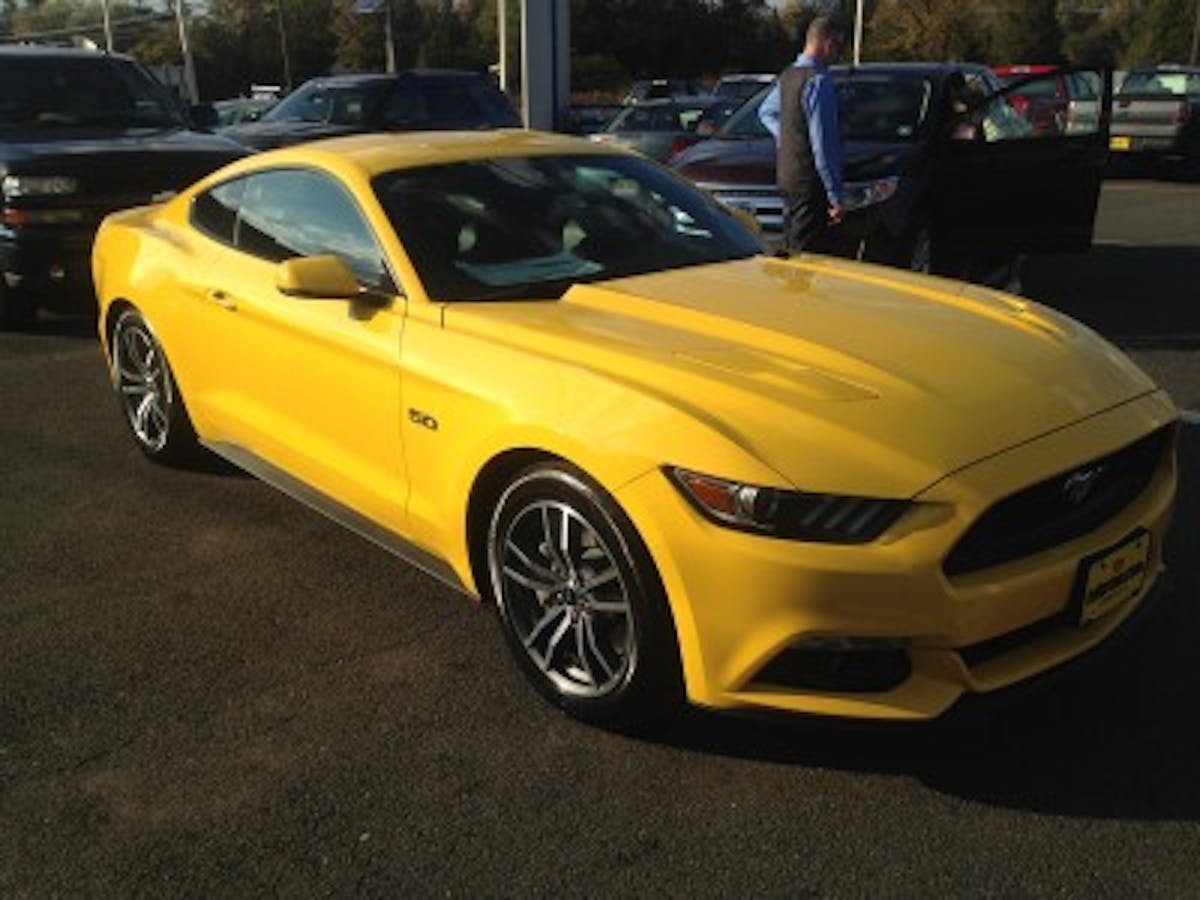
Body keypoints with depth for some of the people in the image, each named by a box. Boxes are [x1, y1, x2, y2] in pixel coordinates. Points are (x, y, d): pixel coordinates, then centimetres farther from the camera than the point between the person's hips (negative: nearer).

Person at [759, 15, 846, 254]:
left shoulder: (788, 75, 11)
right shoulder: (819, 81, -17)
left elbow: (766, 112, 31)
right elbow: (822, 145, -21)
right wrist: (836, 196, -18)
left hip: (787, 175, 10)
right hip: (809, 181, -10)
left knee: (790, 248, 17)